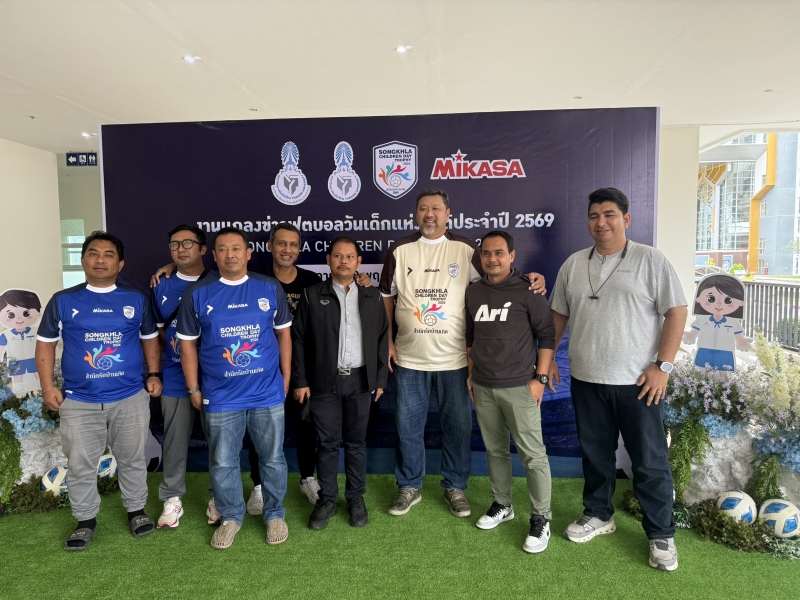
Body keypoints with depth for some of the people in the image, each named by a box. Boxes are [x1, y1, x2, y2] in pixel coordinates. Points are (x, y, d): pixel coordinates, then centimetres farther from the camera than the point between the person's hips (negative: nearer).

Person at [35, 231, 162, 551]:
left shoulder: (137, 300, 2)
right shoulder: (63, 301, 0)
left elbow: (150, 339, 10)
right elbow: (45, 343, 5)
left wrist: (154, 374, -1)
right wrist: (48, 386, -3)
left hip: (130, 398, 0)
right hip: (79, 401, 0)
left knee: (132, 459, 13)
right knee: (80, 465, 10)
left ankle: (136, 510, 33)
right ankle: (86, 520, 30)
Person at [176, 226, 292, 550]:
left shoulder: (270, 288, -1)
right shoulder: (197, 293, -3)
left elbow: (283, 334, 6)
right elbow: (187, 343, 3)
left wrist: (286, 378, 5)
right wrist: (193, 389, 2)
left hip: (268, 393, 0)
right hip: (220, 397, 0)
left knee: (272, 458, 13)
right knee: (223, 463, 13)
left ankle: (275, 515, 33)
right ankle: (230, 518, 35)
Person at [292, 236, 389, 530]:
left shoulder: (372, 296, 6)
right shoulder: (312, 295, 0)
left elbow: (382, 338, 7)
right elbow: (299, 339, 0)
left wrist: (380, 379, 3)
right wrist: (300, 380, -4)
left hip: (359, 381, 1)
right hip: (324, 382, -1)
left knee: (356, 442, 11)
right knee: (327, 443, 8)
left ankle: (356, 498, 26)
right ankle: (327, 499, 24)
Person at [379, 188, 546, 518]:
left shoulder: (465, 248, -1)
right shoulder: (400, 249, 2)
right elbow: (386, 296, 8)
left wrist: (528, 280, -18)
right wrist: (387, 341, 3)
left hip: (454, 358, -1)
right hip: (409, 358, 1)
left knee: (458, 425, 10)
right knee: (407, 425, 11)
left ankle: (455, 487, 30)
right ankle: (409, 487, 30)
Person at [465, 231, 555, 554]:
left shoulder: (527, 290, -6)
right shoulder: (473, 292, 8)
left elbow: (547, 335, -5)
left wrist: (540, 377, -9)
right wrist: (471, 373, 14)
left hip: (519, 386, -4)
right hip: (482, 387, 5)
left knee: (532, 454, -1)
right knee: (495, 450, 15)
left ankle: (540, 519, 14)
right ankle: (502, 505, 32)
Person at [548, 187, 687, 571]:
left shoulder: (650, 260, -4)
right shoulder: (573, 264, 8)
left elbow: (676, 311, -6)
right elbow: (559, 314, 14)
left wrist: (662, 366, -12)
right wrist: (547, 358, 11)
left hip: (638, 382, -3)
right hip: (586, 381, 4)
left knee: (650, 461, 6)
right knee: (595, 454, 16)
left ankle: (661, 535, 24)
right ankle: (598, 515, 36)